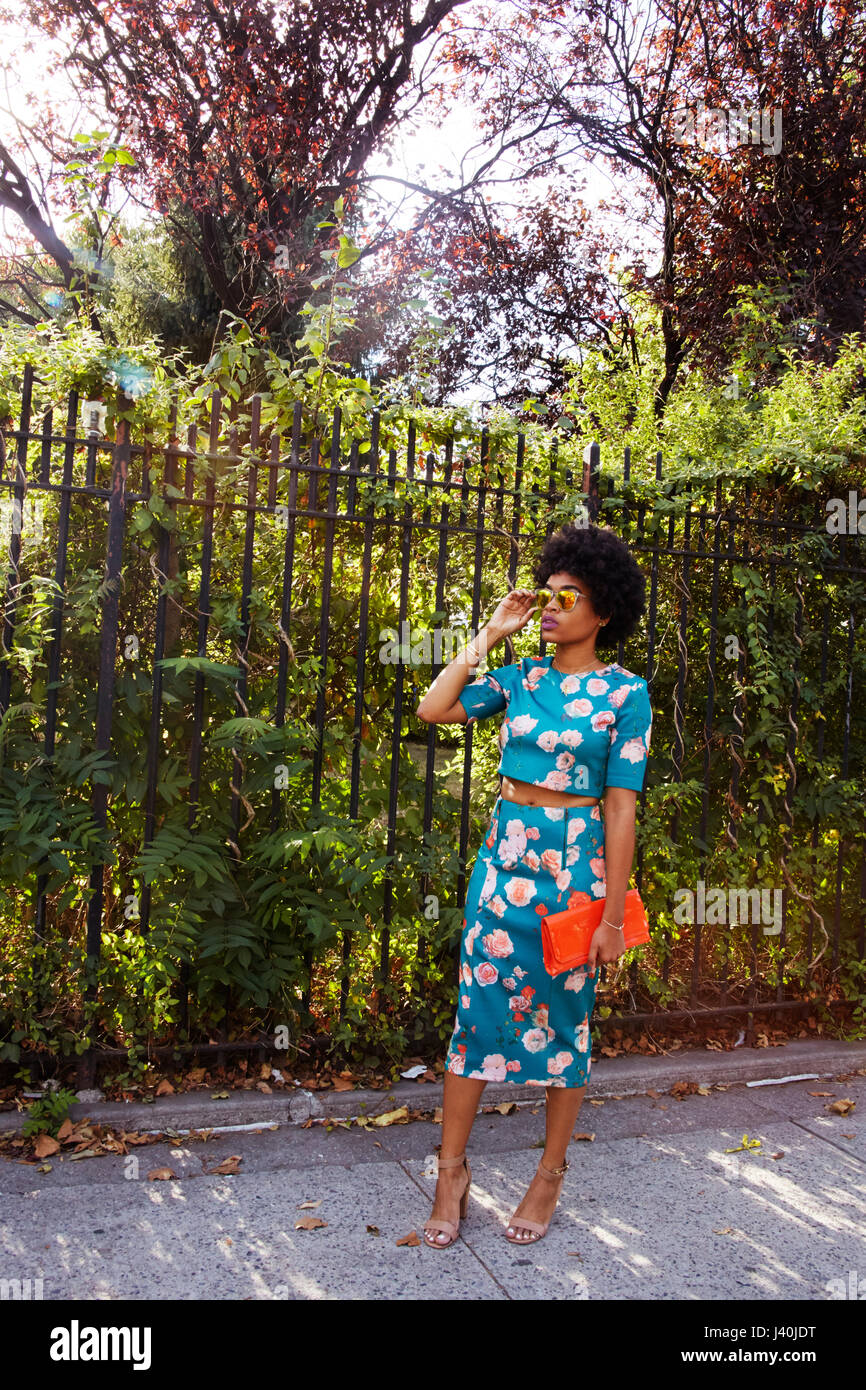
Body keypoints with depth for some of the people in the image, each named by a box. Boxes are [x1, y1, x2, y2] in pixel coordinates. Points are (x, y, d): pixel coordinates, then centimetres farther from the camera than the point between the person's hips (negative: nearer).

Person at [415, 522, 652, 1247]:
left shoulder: (625, 691, -6)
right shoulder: (522, 676, 6)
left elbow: (622, 805, -9)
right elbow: (435, 708, -3)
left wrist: (613, 915, -9)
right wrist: (490, 633, -1)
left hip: (573, 862, -3)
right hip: (503, 855, 4)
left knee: (564, 1019, 10)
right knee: (478, 1009, 7)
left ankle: (550, 1175, 29)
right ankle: (452, 1169, 23)